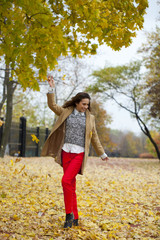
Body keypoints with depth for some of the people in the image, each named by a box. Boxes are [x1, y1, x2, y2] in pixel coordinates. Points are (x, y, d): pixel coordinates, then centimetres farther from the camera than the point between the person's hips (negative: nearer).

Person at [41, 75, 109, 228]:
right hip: (66, 152, 2)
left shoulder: (90, 117, 8)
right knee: (71, 185, 6)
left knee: (66, 181, -19)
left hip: (79, 154, -2)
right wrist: (52, 88, -10)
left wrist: (102, 154, 19)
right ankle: (75, 219, 16)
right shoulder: (66, 112, 9)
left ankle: (69, 213, -3)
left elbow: (94, 137, 15)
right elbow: (52, 105, 0)